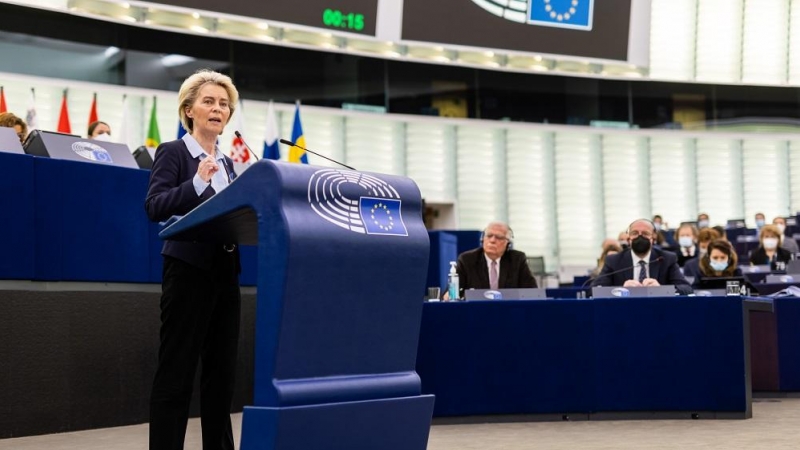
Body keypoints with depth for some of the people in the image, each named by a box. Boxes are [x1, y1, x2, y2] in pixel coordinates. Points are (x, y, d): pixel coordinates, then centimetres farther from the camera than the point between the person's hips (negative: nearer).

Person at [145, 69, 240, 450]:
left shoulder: (227, 163, 16)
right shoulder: (172, 152, -3)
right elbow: (154, 207, -16)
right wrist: (197, 182, -28)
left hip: (225, 273, 7)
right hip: (189, 272, -7)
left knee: (222, 373, 9)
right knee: (175, 374, -5)